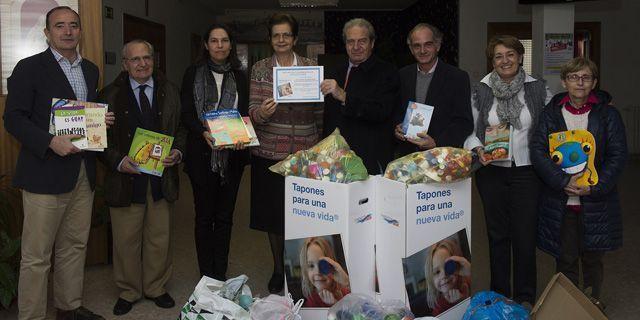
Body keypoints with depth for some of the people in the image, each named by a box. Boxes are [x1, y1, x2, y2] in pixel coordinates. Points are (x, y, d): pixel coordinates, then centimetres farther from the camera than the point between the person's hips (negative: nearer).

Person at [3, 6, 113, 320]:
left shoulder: (90, 70, 15)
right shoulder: (29, 68, -4)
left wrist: (102, 120, 1)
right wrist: (50, 142, -22)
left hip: (83, 173, 6)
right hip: (45, 173, -6)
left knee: (75, 246, 16)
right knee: (36, 256, 0)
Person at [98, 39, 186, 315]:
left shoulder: (170, 91, 7)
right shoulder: (110, 94, 0)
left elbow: (182, 127, 11)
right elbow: (102, 136, 0)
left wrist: (177, 152, -7)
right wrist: (118, 161, -15)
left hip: (162, 177, 2)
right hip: (125, 178, -2)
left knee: (159, 238, 11)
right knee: (126, 240, 7)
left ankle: (156, 288, 29)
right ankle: (128, 291, 25)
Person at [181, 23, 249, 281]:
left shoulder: (239, 77, 10)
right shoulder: (193, 74, 3)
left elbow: (245, 113, 7)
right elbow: (186, 113, -3)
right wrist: (203, 132, -22)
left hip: (232, 154, 2)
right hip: (202, 154, -2)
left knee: (225, 216, 7)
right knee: (204, 216, 4)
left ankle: (220, 275, 17)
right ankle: (206, 276, 14)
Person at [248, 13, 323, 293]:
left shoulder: (311, 67, 5)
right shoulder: (260, 69, 4)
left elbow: (319, 110, 8)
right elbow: (253, 110, -3)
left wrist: (319, 143, 6)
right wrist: (262, 113, -25)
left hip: (305, 152, 0)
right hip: (270, 152, 0)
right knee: (273, 211, 9)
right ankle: (278, 268, 26)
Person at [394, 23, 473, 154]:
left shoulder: (458, 78, -1)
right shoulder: (402, 75, 11)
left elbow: (465, 123, -4)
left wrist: (436, 143, -16)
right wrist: (397, 127, -1)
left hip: (442, 155, -3)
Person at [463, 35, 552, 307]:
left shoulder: (537, 89, 0)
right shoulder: (480, 91, 2)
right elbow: (470, 130, 7)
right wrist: (478, 149, -10)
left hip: (526, 170, -1)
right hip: (491, 172, 1)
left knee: (525, 235, 1)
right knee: (497, 234, 10)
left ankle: (525, 298, 18)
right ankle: (498, 294, 24)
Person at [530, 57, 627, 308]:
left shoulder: (607, 113, 2)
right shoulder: (551, 112, 4)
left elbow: (618, 154, -2)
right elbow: (538, 150, -5)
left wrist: (596, 186, -13)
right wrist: (564, 181, -16)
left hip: (596, 202, 0)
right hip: (559, 202, 0)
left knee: (592, 258, 12)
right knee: (565, 259, 8)